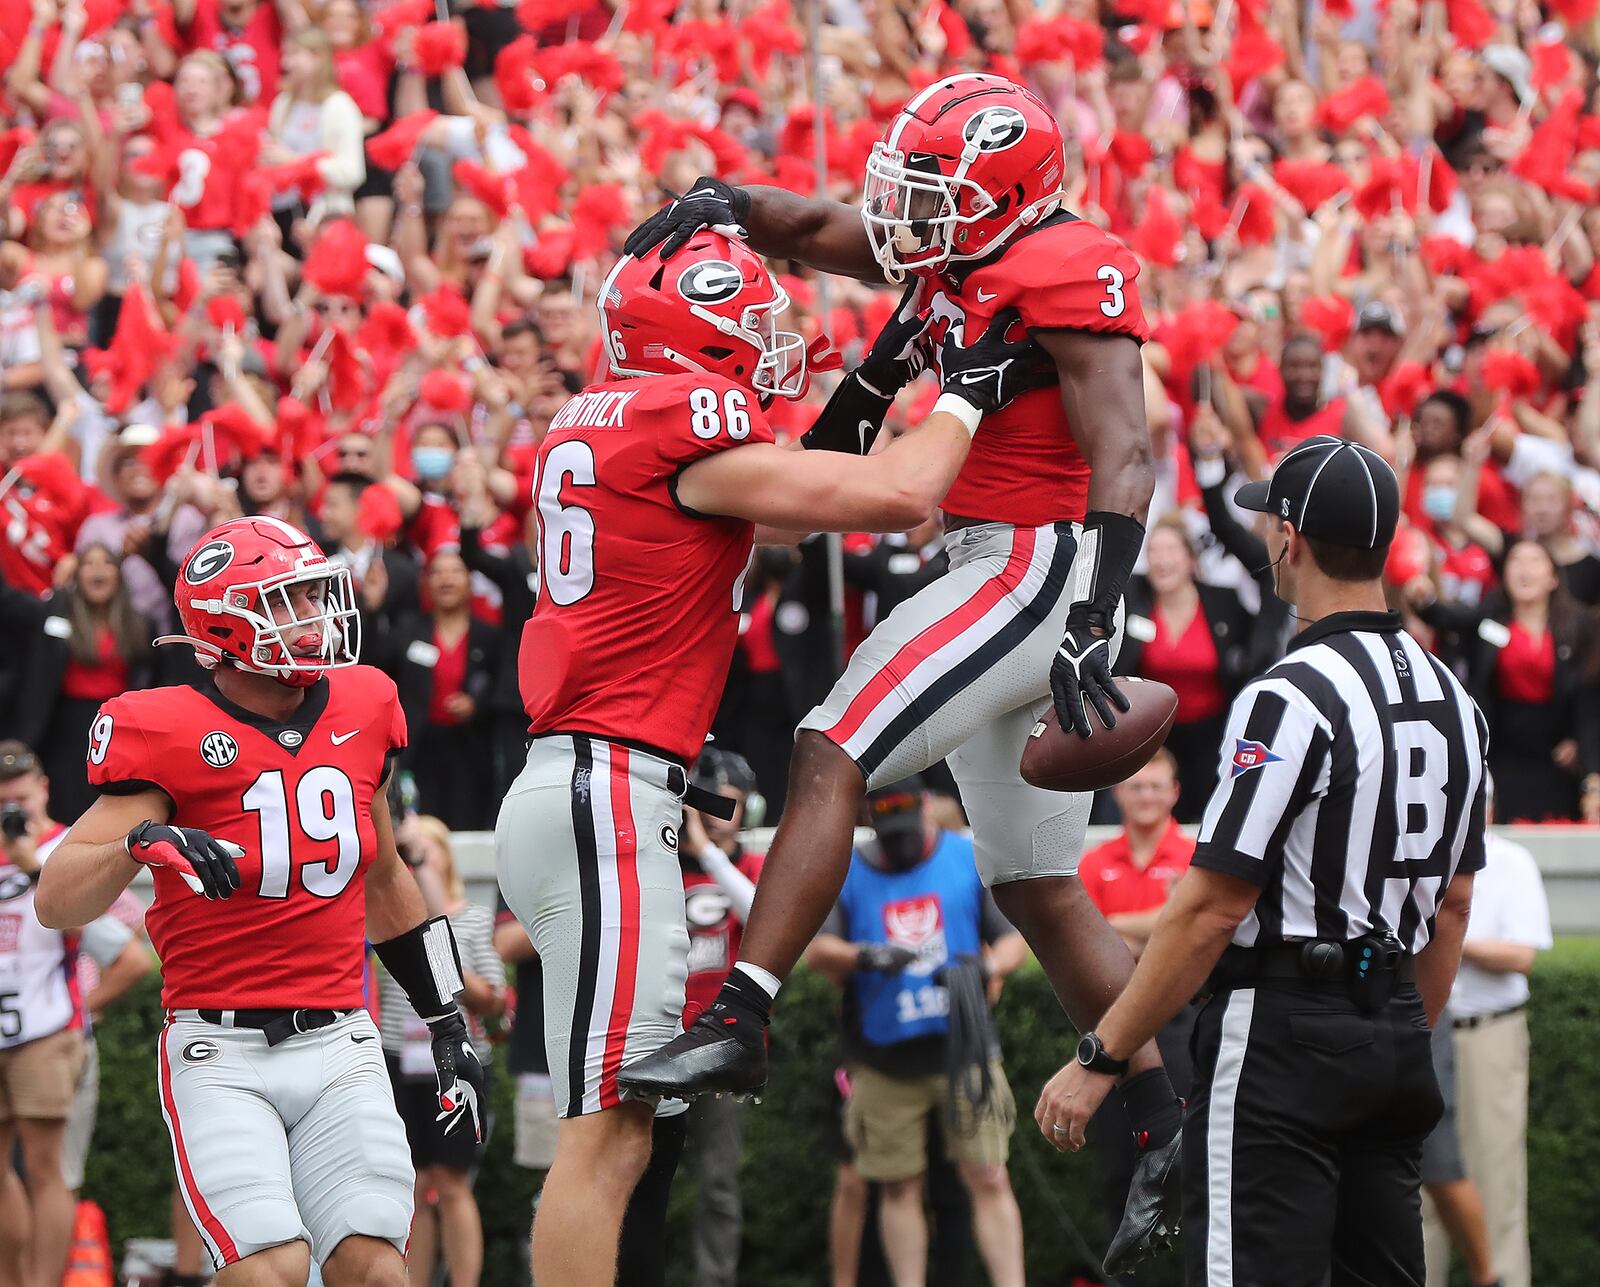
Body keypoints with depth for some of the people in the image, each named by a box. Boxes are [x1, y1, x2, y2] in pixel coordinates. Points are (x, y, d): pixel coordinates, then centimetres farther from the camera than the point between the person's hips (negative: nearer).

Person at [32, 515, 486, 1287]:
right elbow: (56, 903, -14)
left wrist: (448, 1027, 25)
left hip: (337, 1045, 4)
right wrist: (144, 843, -34)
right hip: (222, 1052, -4)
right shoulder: (169, 735, -9)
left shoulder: (360, 710, 8)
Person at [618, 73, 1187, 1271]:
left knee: (831, 756, -18)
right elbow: (815, 228, 24)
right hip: (1002, 573, 10)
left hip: (1041, 564, -10)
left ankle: (738, 1022, -24)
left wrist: (1088, 623, -31)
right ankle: (1169, 1136, 15)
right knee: (1039, 890, 13)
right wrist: (718, 204, 4)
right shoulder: (960, 259, 13)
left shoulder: (1067, 278, -13)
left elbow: (1123, 461, -21)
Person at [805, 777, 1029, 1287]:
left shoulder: (972, 860, 5)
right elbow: (815, 950, -6)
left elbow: (1014, 939, 5)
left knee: (988, 1179, -7)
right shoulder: (847, 874, 6)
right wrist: (865, 956, -27)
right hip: (884, 1061, 1)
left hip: (963, 1049, -1)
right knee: (899, 1187, 4)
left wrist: (987, 966, -18)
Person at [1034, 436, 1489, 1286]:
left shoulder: (1290, 700, -15)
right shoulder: (1453, 700, 10)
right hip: (1395, 1039, 8)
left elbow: (1212, 906, -17)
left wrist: (1099, 1059, -12)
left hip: (1282, 1035, -8)